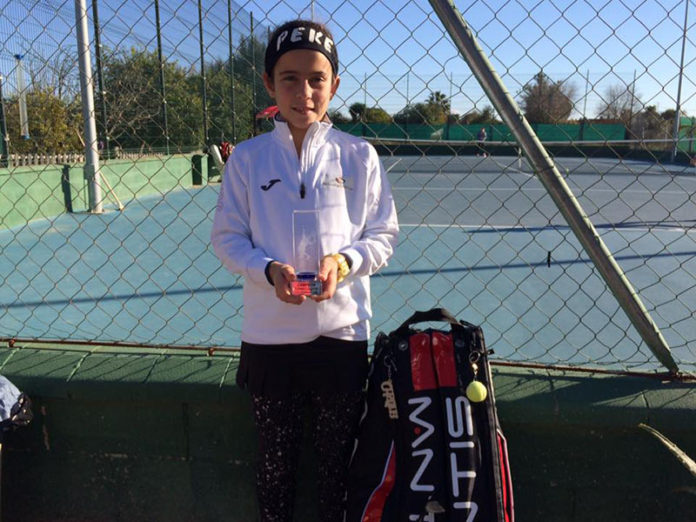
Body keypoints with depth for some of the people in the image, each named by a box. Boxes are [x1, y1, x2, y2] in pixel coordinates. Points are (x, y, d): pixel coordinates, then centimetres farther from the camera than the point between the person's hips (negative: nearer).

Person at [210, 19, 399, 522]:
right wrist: (268, 269, -17)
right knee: (275, 460, 16)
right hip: (268, 334, 1)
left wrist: (344, 261, -18)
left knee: (338, 461, 15)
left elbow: (383, 234, 2)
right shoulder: (246, 158, 0)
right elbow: (227, 236, 2)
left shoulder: (359, 156, -1)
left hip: (342, 332, 0)